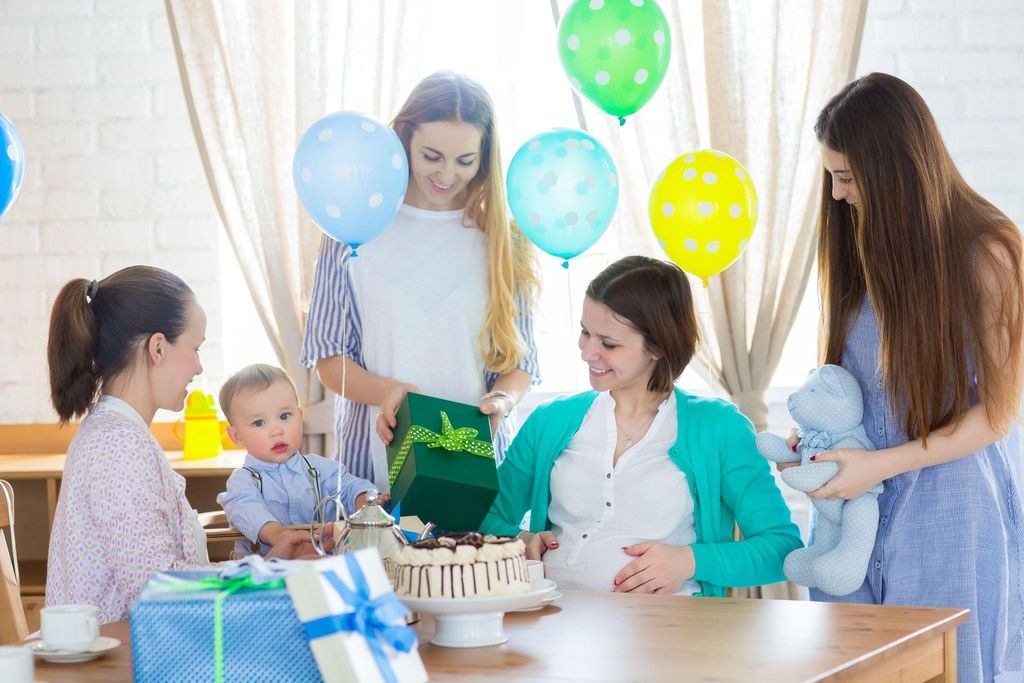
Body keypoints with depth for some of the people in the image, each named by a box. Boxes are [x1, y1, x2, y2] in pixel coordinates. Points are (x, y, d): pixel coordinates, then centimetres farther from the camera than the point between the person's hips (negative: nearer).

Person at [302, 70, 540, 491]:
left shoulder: (502, 240, 8)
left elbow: (520, 360, 10)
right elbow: (328, 356, 5)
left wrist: (501, 400, -11)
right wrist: (384, 391, -14)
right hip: (376, 455, -1)